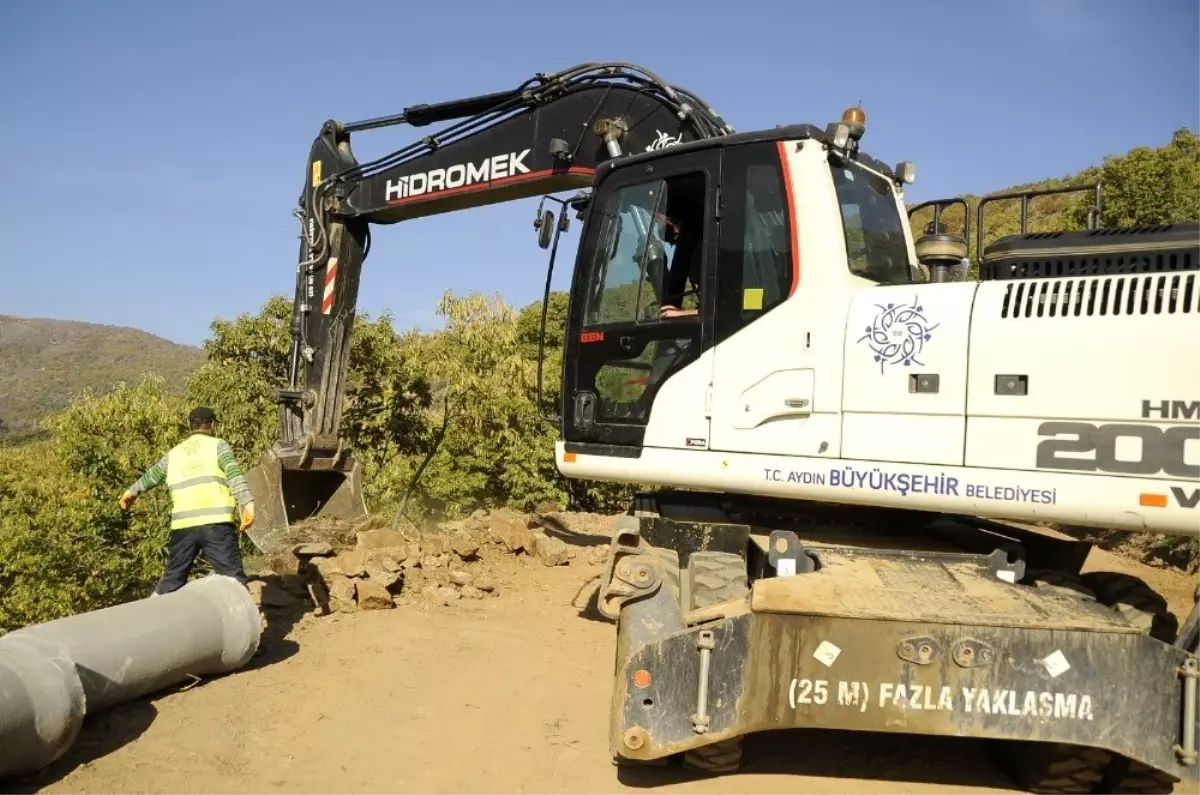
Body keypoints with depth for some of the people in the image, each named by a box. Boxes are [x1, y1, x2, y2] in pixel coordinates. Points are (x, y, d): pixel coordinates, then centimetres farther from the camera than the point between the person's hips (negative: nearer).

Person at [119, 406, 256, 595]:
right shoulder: (218, 445, 7)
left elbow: (151, 475, 36)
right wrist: (247, 504, -19)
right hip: (216, 523, -4)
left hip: (183, 525, 4)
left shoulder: (174, 453, 21)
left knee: (172, 579, 20)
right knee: (233, 578, -6)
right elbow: (234, 474, -9)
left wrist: (131, 492, 55)